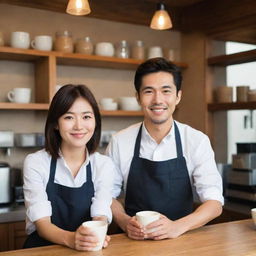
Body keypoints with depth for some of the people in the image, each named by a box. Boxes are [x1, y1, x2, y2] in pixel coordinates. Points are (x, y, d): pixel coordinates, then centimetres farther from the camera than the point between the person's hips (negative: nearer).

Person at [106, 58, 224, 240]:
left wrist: (177, 227, -25)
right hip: (135, 241, 1)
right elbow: (109, 195, 5)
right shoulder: (119, 142, -3)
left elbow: (214, 202, -8)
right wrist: (125, 222, -15)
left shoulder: (197, 141, -5)